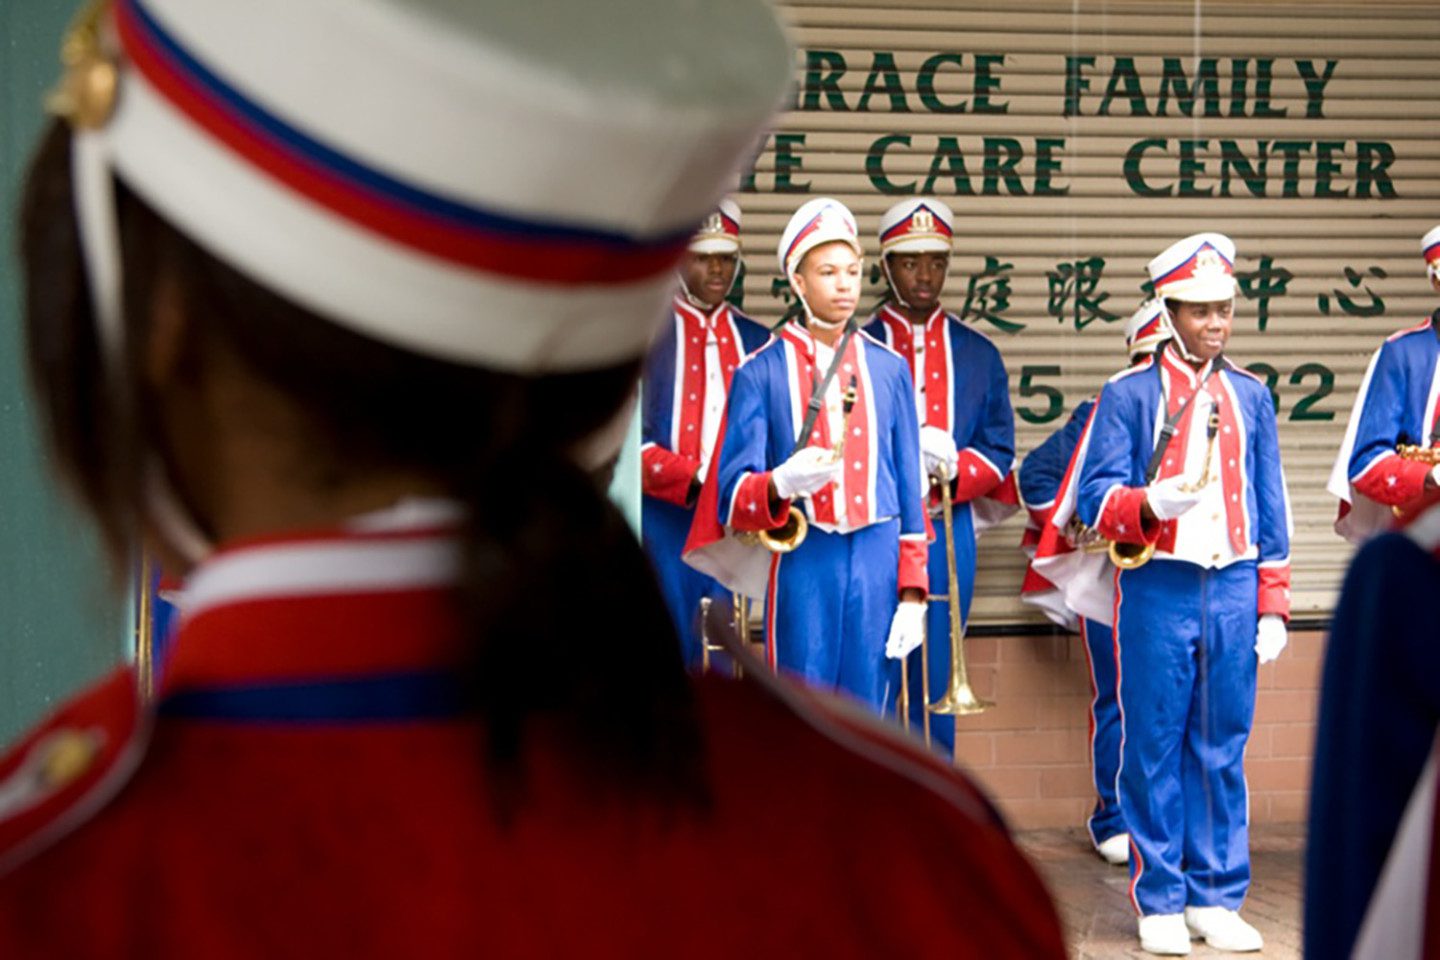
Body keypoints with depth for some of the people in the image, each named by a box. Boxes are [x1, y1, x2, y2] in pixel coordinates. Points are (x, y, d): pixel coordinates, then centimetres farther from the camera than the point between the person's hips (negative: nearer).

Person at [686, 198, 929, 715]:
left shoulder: (888, 369, 9)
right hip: (804, 563, -3)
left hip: (877, 562, 3)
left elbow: (910, 488, 10)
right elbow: (732, 495, -4)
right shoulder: (761, 372, 0)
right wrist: (779, 485, -27)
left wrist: (912, 592, 4)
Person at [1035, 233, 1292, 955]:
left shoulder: (1250, 396, 11)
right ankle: (1160, 901, 11)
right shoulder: (1129, 393, 0)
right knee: (1155, 746, 1)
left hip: (1233, 588, 3)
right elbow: (1094, 496, -5)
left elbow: (1270, 510, 12)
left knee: (1223, 747, 7)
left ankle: (1217, 897, 16)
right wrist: (1151, 504, -25)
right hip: (1157, 589, -3)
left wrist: (1273, 608, 9)